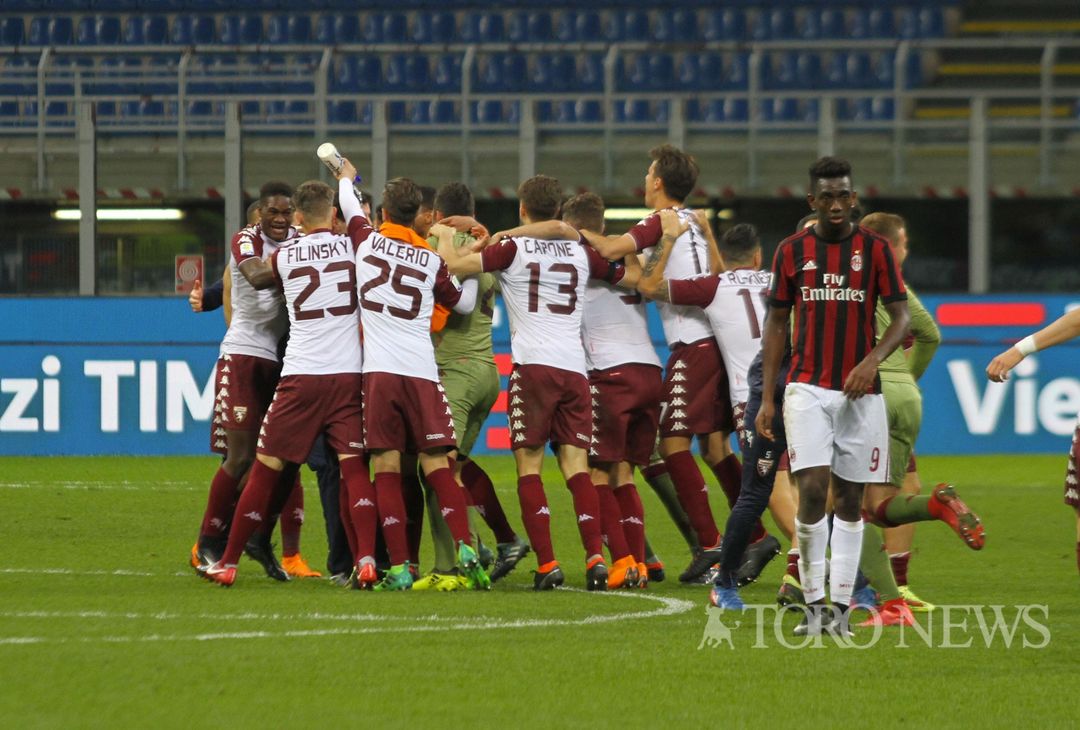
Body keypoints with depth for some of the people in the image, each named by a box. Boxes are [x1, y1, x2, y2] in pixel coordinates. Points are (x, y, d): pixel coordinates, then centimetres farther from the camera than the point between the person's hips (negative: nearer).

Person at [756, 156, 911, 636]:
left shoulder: (874, 249, 3)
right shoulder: (792, 250, 5)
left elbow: (900, 317, 2)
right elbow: (776, 323, 10)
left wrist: (873, 358, -17)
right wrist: (766, 397, 4)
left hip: (859, 391, 1)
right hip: (807, 388, -1)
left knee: (849, 500, 3)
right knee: (812, 489, -13)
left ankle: (840, 606, 7)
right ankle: (814, 605, -5)